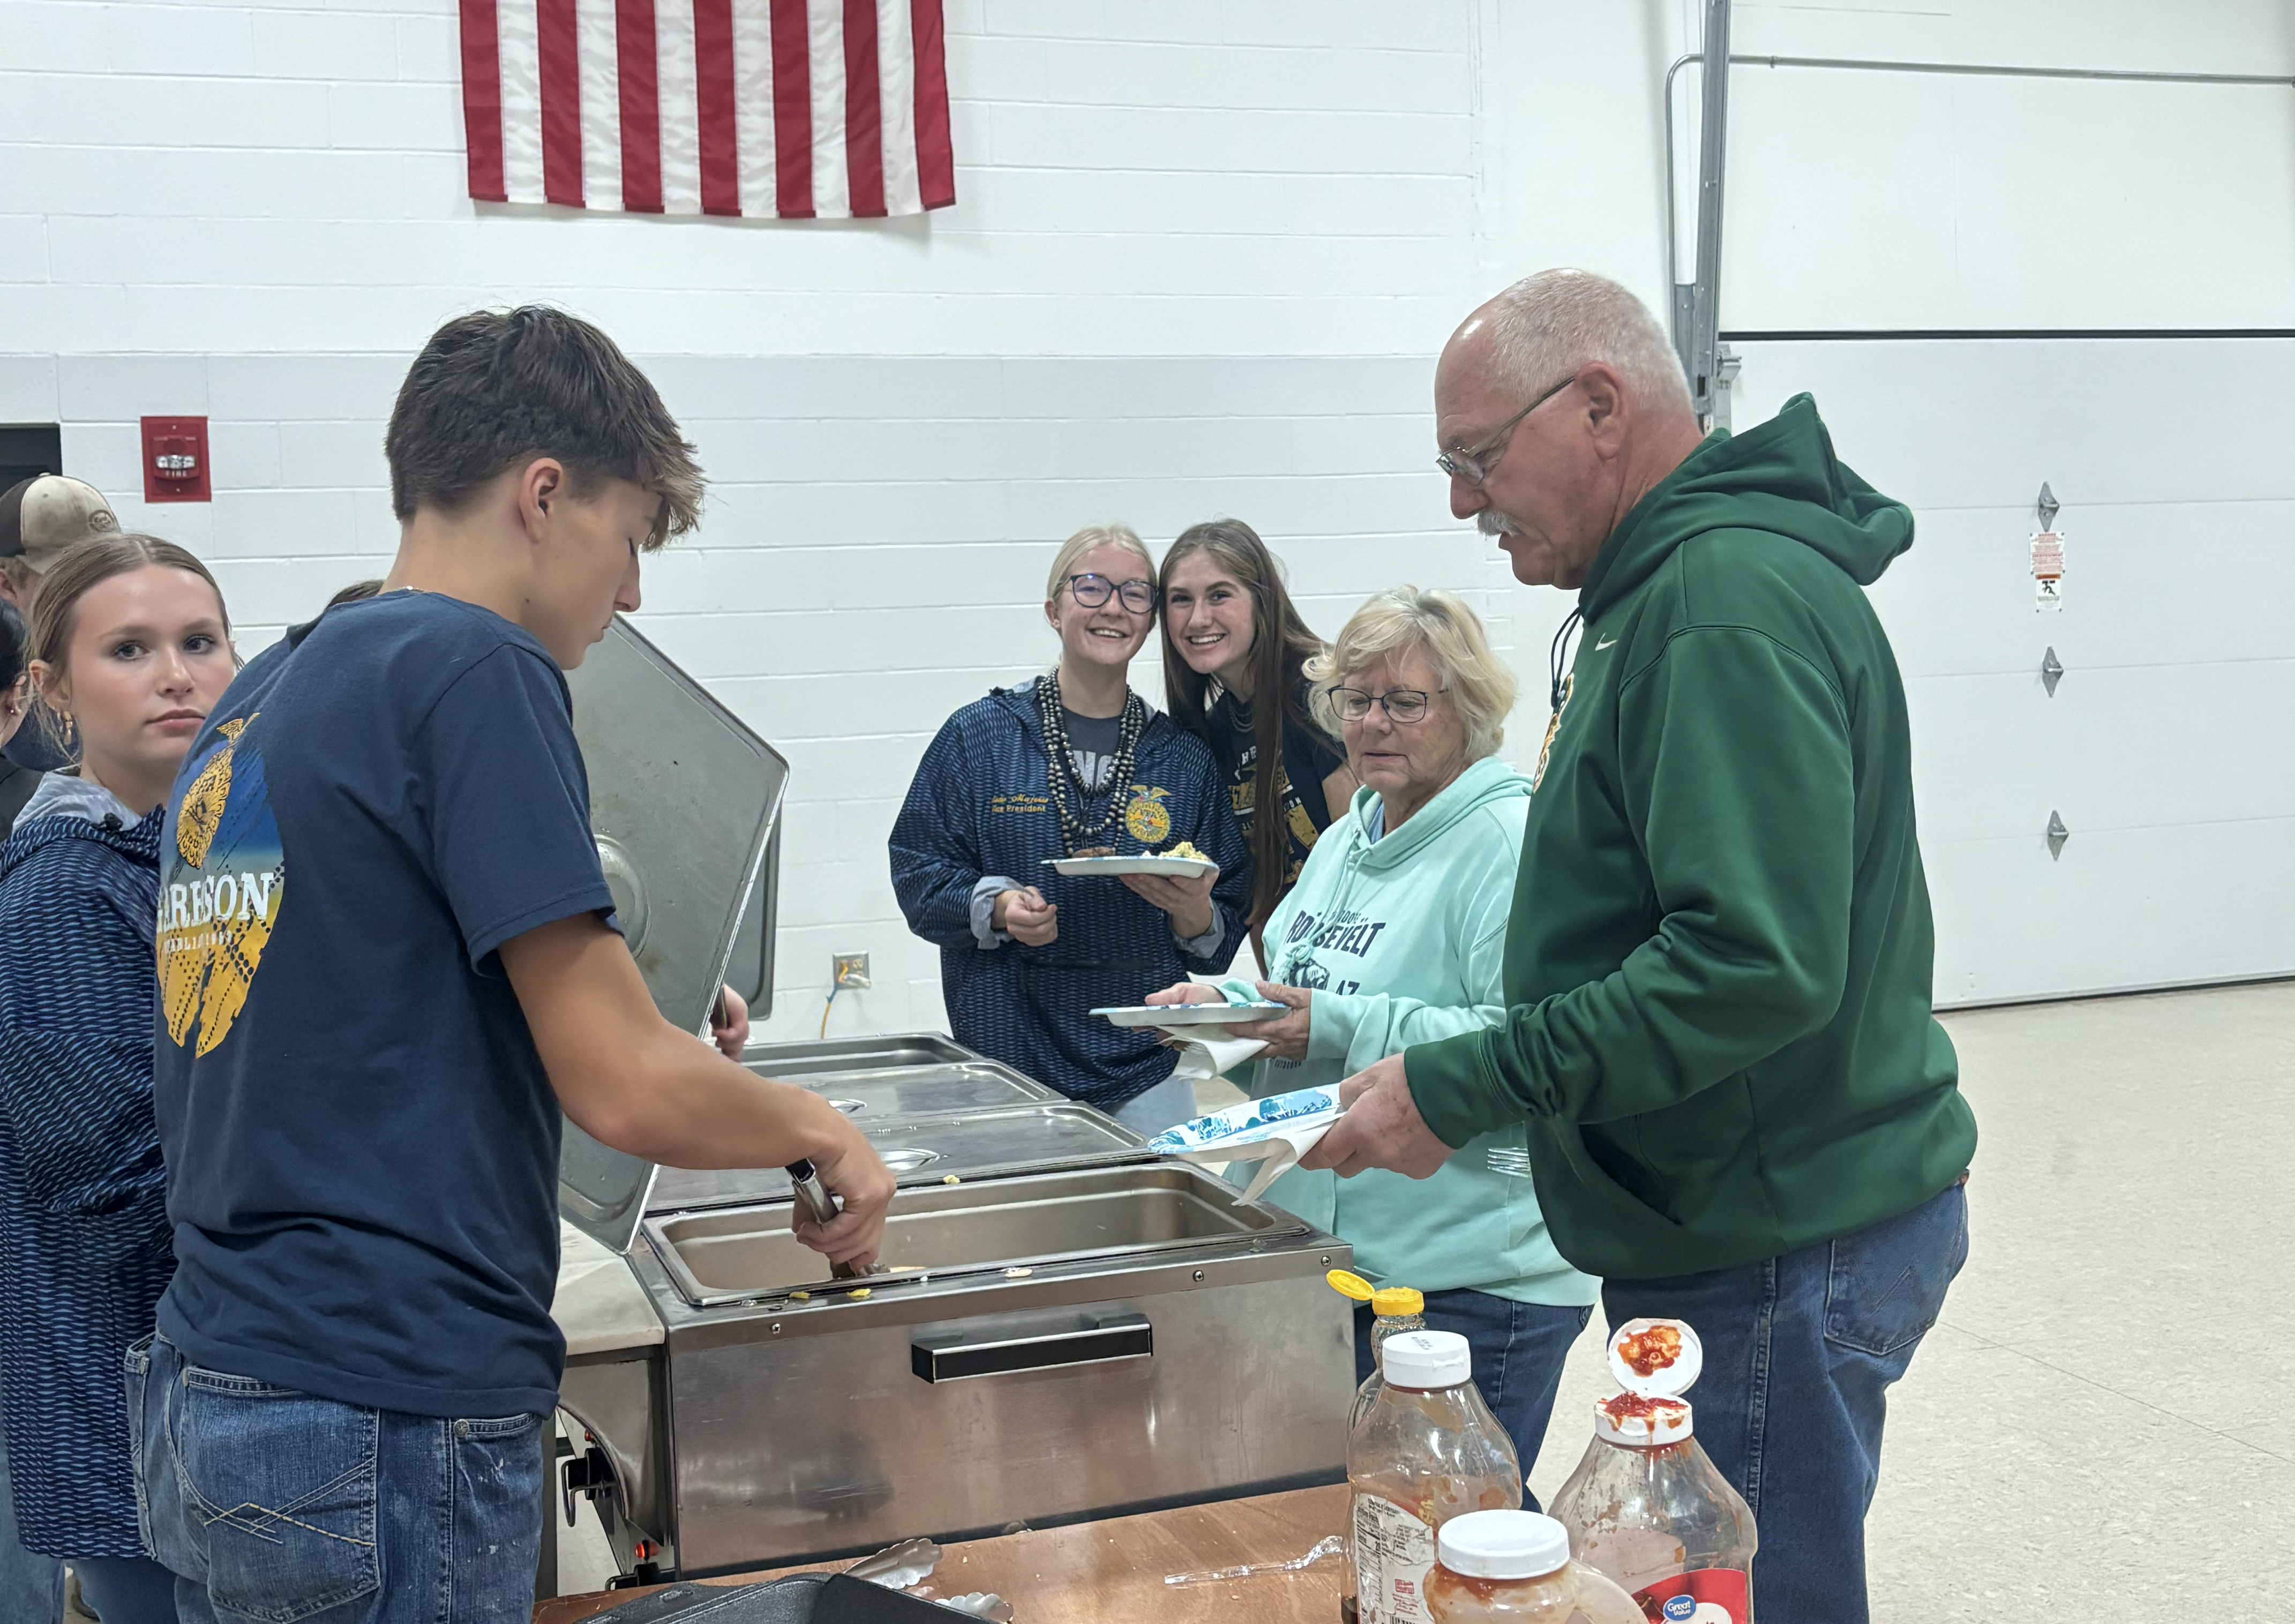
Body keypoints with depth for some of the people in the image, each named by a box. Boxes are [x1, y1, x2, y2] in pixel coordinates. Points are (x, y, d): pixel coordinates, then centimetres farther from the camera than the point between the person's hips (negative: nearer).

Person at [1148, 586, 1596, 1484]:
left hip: (1468, 1286, -9)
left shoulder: (1510, 844, -14)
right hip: (1325, 1256, 9)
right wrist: (1227, 1006, 3)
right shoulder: (1342, 844, 16)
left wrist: (1343, 1031, -26)